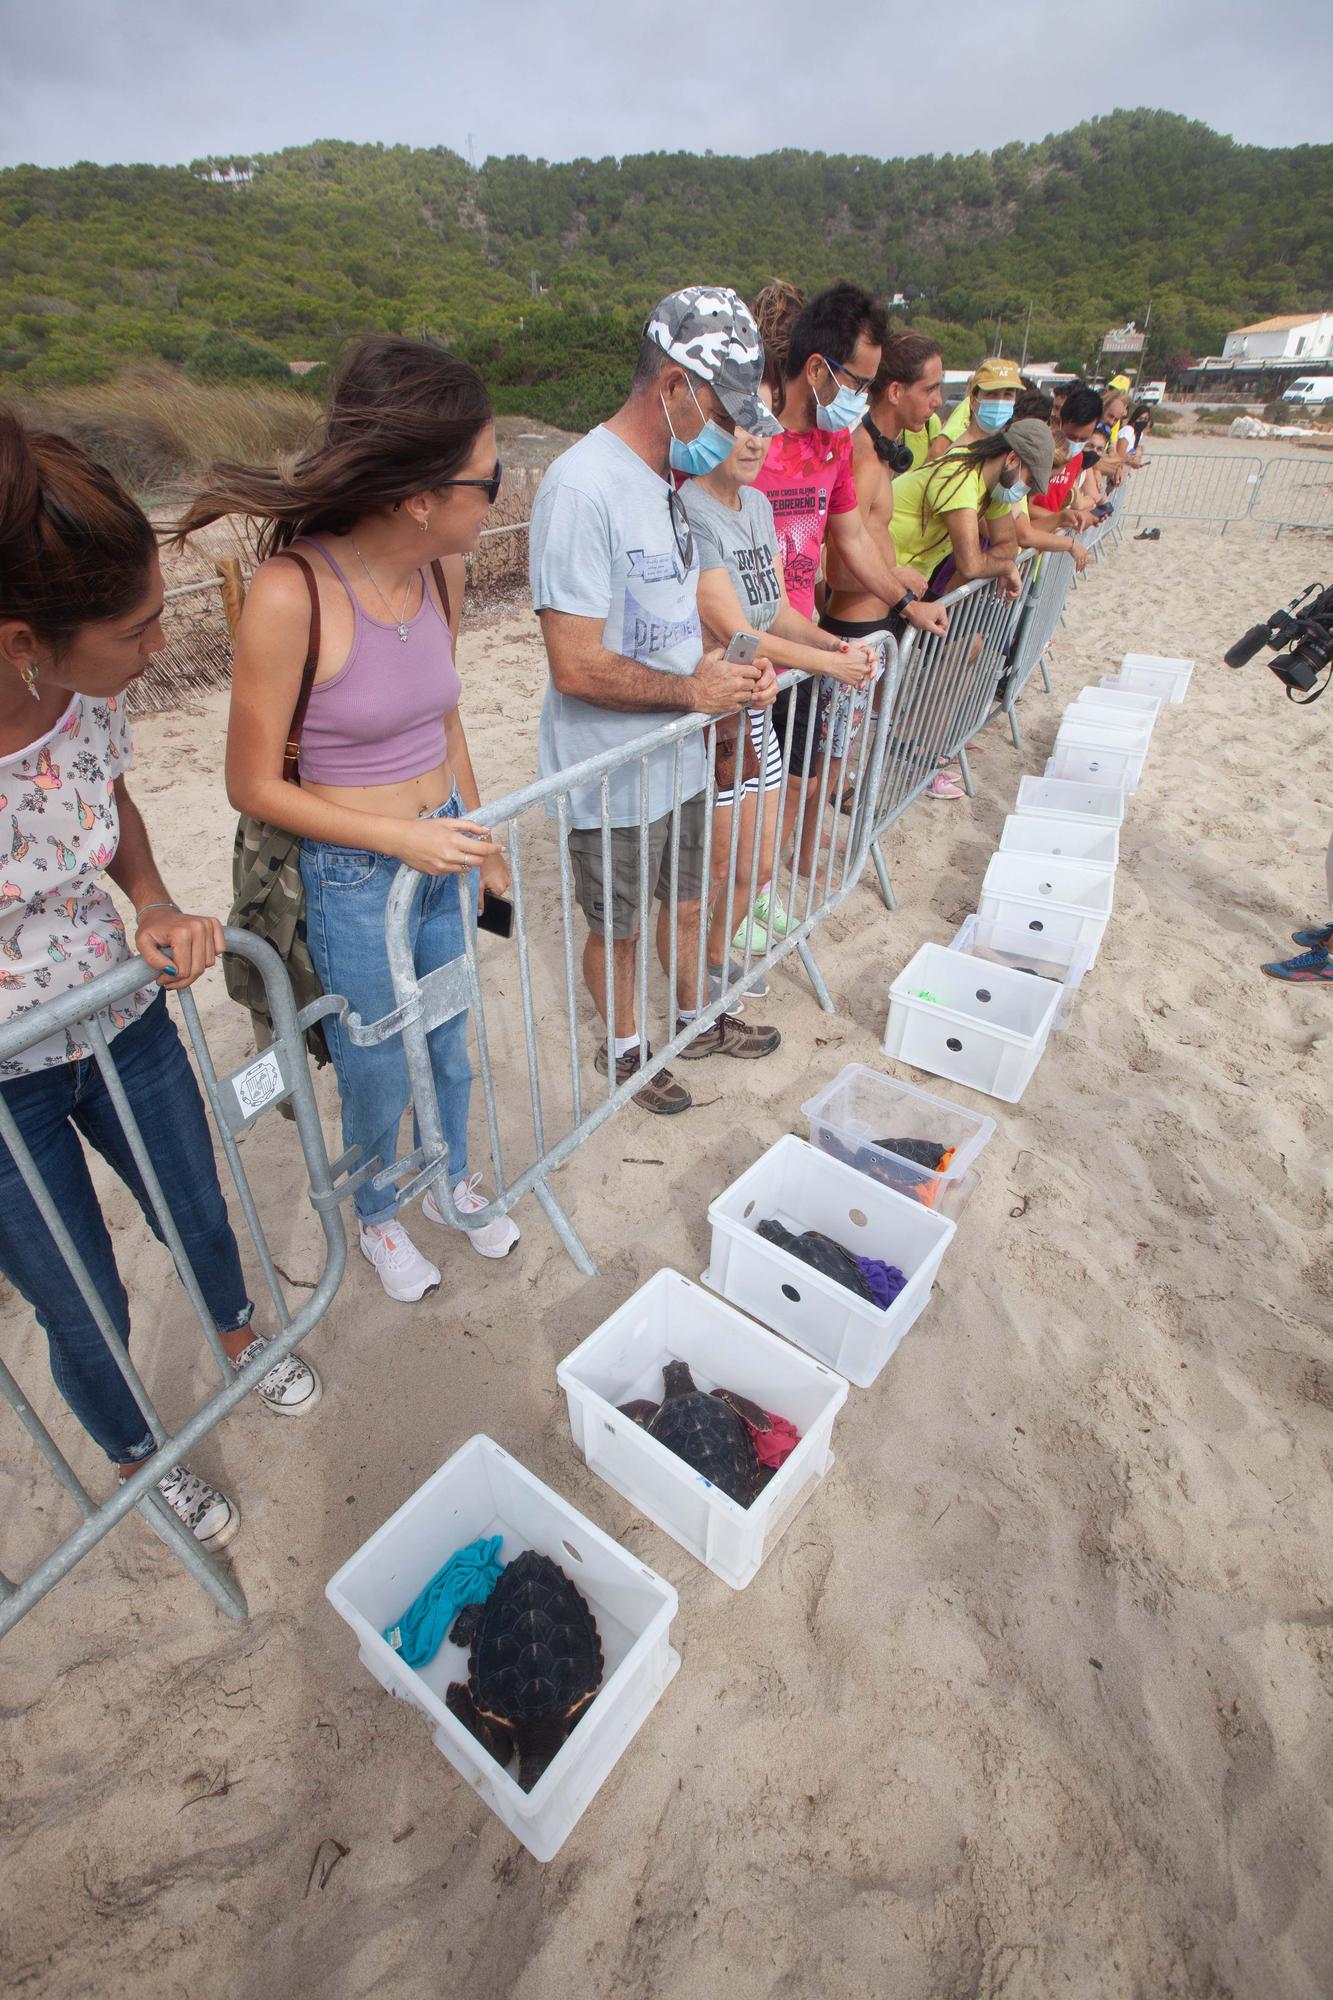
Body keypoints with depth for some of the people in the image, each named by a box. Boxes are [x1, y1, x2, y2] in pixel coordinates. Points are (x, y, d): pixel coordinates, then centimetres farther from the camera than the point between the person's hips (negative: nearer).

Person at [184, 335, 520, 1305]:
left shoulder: (441, 569, -3)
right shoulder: (292, 593, -23)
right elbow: (254, 786, -15)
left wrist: (480, 840, 15)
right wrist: (402, 838, -20)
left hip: (442, 847, 6)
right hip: (353, 878, -5)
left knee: (452, 1046, 22)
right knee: (379, 1077, 15)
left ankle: (452, 1178, 51)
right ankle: (377, 1215, 46)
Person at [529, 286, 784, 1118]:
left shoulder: (670, 479, 8)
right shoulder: (583, 488, -21)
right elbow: (577, 666, -26)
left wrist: (725, 669, -2)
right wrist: (694, 690, -18)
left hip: (678, 758, 8)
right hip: (613, 777, -8)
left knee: (685, 903, 23)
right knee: (619, 927, 12)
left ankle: (697, 1021, 46)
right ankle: (624, 1048, 37)